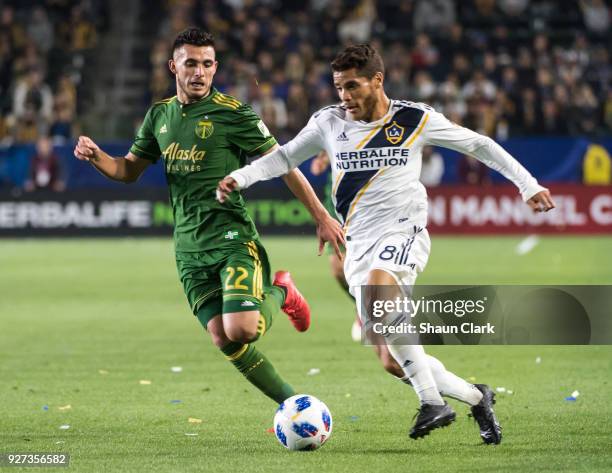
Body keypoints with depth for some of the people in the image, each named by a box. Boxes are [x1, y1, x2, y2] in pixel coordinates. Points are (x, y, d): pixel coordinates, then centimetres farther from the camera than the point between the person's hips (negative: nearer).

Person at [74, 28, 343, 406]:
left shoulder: (232, 113, -7)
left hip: (232, 238, -5)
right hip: (189, 247, 5)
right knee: (224, 340, -3)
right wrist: (96, 156, -2)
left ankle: (279, 293, 12)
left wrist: (322, 217, -8)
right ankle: (292, 403, 13)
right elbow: (129, 170, 20)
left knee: (241, 330, -22)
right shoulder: (160, 115, 11)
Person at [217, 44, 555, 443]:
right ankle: (476, 398, 17)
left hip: (403, 232, -4)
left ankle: (433, 402, -33)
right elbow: (285, 157, 18)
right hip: (358, 244, 5)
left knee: (376, 290, -37)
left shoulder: (416, 120, -2)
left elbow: (478, 145, 8)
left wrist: (528, 185, 5)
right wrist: (239, 178, 2)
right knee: (396, 364, -3)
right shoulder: (329, 122, 5)